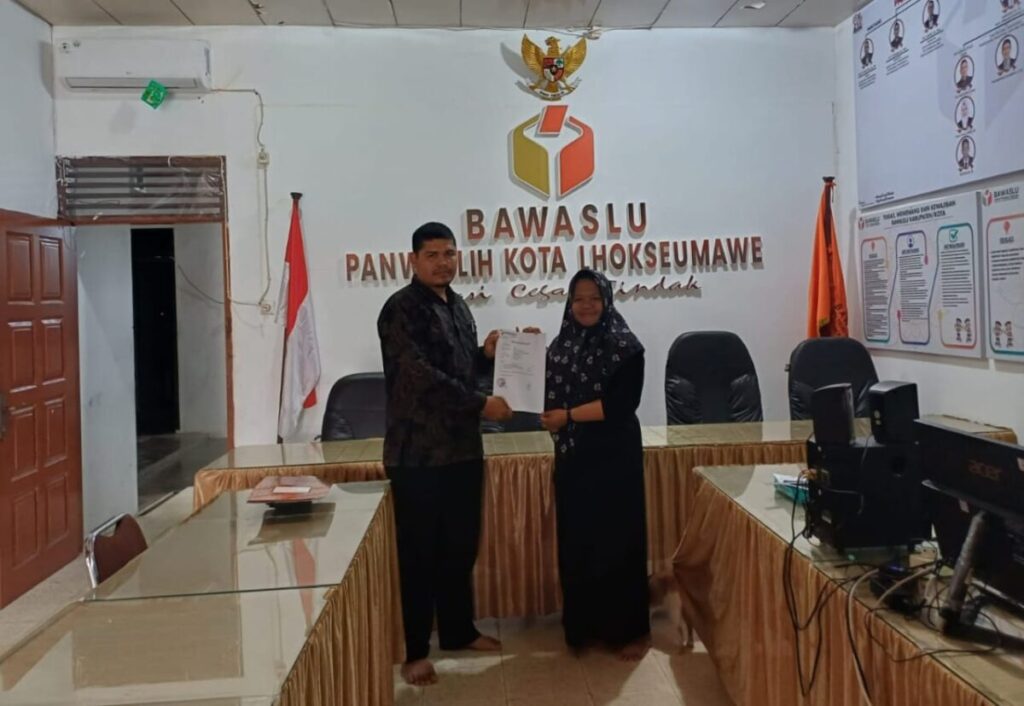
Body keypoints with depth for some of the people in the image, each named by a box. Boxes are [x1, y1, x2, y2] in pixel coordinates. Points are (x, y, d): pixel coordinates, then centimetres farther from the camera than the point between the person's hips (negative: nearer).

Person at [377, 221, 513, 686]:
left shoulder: (458, 306, 13)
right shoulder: (401, 310, -12)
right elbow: (423, 375, -22)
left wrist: (486, 354, 2)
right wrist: (482, 405, -20)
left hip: (464, 447, 8)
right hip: (418, 453, -8)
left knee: (461, 546, 16)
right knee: (419, 553, 1)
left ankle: (459, 631, 32)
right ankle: (415, 651, 14)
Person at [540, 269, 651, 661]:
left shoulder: (625, 346, -8)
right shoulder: (560, 346, 9)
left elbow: (622, 403, -16)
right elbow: (549, 395, 10)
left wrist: (569, 415, -16)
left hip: (614, 457, -5)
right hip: (573, 458, 5)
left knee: (618, 539, 2)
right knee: (576, 542, 10)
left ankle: (631, 629, 15)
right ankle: (584, 625, 24)